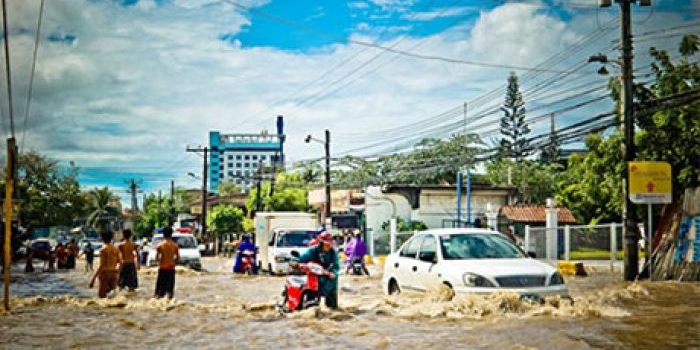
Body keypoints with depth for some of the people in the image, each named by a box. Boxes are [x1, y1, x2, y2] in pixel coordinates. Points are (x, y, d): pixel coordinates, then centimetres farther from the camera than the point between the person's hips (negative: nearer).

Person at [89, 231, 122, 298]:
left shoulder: (103, 249, -9)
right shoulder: (115, 249, 7)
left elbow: (101, 265, -14)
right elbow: (120, 263, 10)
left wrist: (93, 278, -13)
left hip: (105, 273, -5)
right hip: (114, 273, 5)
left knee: (101, 295, 1)